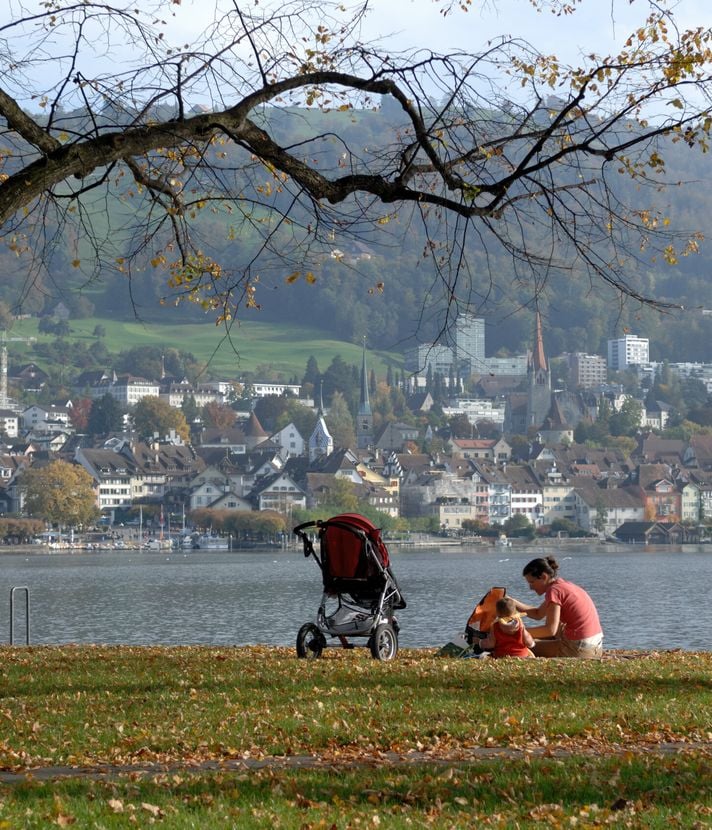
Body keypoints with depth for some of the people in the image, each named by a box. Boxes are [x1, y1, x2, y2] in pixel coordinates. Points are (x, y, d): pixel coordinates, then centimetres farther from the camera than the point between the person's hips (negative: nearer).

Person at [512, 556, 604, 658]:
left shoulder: (554, 590, -13)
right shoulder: (564, 585, 16)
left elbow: (550, 630, -18)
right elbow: (538, 614, 20)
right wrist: (513, 603, 13)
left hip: (578, 650, -9)